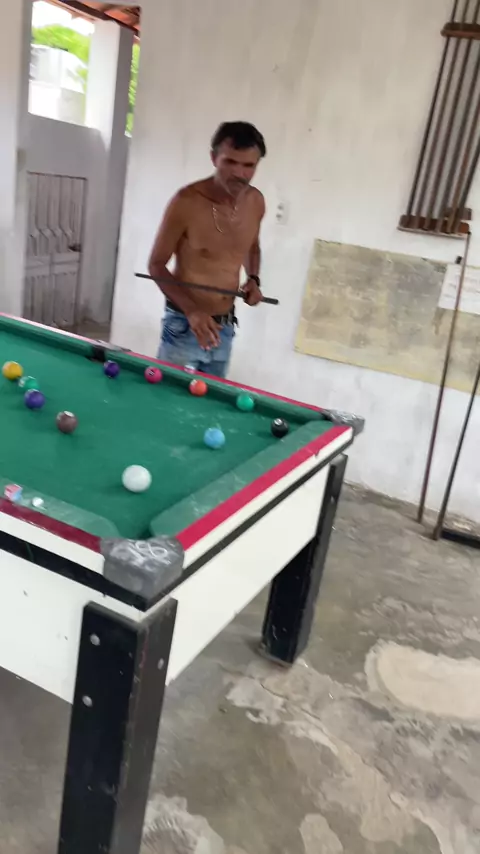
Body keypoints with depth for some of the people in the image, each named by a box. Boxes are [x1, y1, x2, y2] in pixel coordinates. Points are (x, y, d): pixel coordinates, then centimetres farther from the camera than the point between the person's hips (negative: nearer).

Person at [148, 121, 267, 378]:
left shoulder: (257, 202, -2)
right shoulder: (187, 202, -19)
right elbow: (156, 265, -12)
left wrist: (253, 279, -3)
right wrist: (191, 310, -25)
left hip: (225, 327, 5)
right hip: (183, 325, -5)